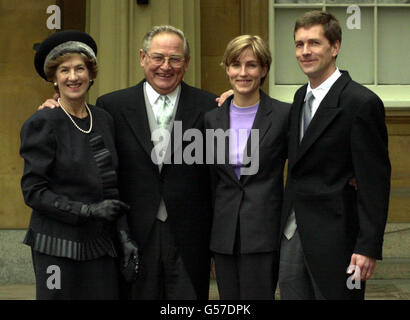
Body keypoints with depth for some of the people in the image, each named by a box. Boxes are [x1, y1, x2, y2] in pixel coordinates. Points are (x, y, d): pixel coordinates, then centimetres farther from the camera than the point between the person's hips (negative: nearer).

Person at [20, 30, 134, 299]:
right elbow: (33, 192, -9)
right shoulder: (43, 124, -6)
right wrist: (88, 211, -16)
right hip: (60, 247, -5)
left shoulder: (104, 119, 10)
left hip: (101, 246, 5)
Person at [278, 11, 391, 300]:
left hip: (334, 238, -7)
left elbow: (374, 181, -14)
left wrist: (368, 247, -17)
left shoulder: (361, 103, -13)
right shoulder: (301, 97, 12)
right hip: (293, 232, 7)